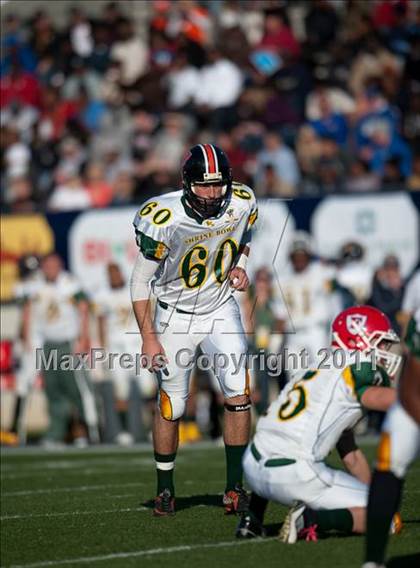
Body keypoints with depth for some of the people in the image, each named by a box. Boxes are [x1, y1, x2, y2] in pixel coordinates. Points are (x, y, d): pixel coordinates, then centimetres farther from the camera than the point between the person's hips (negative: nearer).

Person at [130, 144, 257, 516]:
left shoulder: (243, 204, -13)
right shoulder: (166, 220, -24)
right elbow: (141, 281, -13)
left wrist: (241, 267, -9)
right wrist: (148, 337, -14)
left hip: (222, 309, 3)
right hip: (176, 316, -3)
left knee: (239, 394, -11)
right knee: (172, 407, 3)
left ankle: (235, 488, -2)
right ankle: (165, 491, 22)